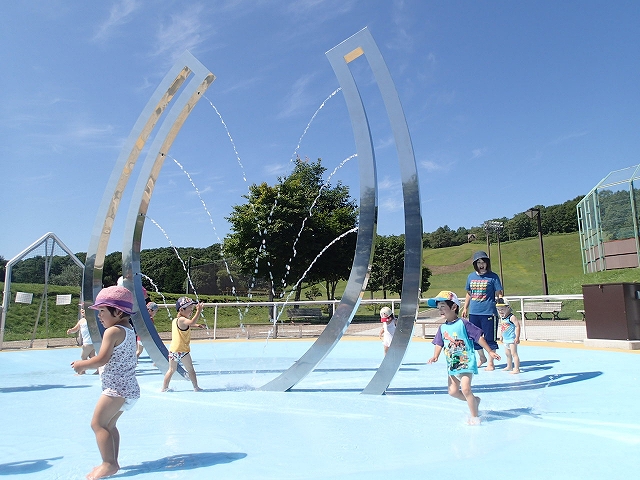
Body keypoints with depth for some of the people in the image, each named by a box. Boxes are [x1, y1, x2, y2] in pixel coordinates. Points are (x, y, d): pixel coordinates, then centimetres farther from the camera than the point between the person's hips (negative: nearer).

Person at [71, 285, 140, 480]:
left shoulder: (113, 332, -15)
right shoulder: (129, 331, 13)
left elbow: (101, 360, -19)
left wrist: (82, 365, -2)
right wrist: (87, 365, 17)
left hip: (117, 389, -10)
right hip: (129, 388, 10)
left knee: (98, 423, -2)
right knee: (109, 424, 18)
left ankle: (109, 464, 0)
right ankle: (112, 462, 24)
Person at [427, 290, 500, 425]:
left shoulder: (463, 323, -11)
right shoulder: (442, 327, 6)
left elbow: (479, 337, -8)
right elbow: (439, 344, 5)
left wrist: (490, 352, -8)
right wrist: (435, 356, -12)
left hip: (466, 362, -7)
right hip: (452, 364, 7)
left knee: (465, 389, -15)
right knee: (453, 391, 6)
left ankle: (475, 417, 3)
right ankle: (474, 400, 30)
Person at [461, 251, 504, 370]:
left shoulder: (493, 277, -3)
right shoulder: (471, 276, 9)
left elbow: (499, 294, -3)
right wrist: (465, 308, 18)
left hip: (489, 312, -5)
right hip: (473, 312, 5)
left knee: (490, 339, 3)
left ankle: (491, 363, 17)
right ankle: (482, 358, 34)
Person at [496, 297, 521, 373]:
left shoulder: (512, 317, -17)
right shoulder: (501, 318, 8)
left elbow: (517, 326, -20)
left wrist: (517, 337, -22)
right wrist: (501, 336, 20)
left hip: (512, 339, -9)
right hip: (505, 339, 9)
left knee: (514, 353, -6)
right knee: (507, 354, 19)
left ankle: (516, 369, -2)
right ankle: (509, 367, 32)